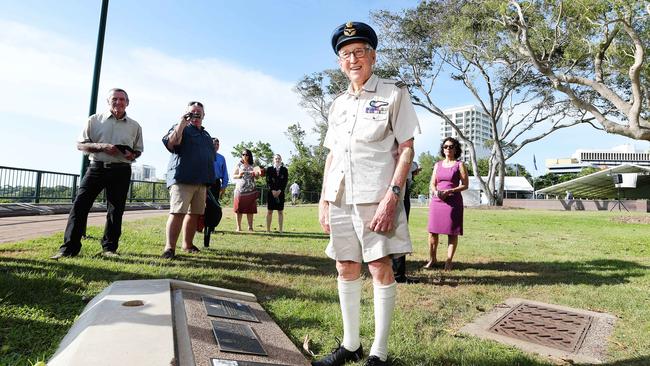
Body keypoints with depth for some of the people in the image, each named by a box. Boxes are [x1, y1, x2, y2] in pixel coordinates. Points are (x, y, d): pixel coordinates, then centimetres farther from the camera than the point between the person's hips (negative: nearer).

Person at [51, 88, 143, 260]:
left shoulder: (134, 126, 10)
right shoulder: (94, 120, 7)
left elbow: (138, 150, 18)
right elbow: (80, 145, 4)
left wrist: (132, 155, -5)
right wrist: (102, 146, -14)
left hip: (121, 171, 1)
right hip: (96, 167, -1)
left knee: (115, 210, 4)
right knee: (80, 205, -7)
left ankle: (109, 247, 15)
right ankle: (69, 247, -1)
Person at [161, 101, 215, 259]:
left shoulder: (206, 135, 24)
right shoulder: (181, 128, 4)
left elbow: (211, 157, 29)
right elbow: (169, 143, -15)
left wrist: (209, 179, 21)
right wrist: (182, 123, -16)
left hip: (201, 181, 7)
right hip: (182, 179, -7)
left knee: (195, 213, 8)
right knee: (178, 212, -14)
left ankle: (187, 244, 19)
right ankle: (169, 247, -13)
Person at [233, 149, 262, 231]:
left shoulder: (252, 166, 12)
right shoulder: (239, 165, 9)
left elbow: (257, 177, 12)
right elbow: (233, 175, 7)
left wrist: (256, 174, -9)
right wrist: (239, 175, -12)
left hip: (251, 190, 1)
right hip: (240, 190, -1)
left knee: (250, 209, -2)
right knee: (239, 209, -3)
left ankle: (250, 226, 1)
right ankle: (238, 227, 3)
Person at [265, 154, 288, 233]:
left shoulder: (284, 170, 8)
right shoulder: (269, 169, 7)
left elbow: (285, 182, 1)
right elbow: (268, 181, -1)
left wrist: (279, 191, -11)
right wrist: (273, 190, -12)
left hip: (280, 193, 1)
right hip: (271, 192, -1)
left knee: (280, 212, 2)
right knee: (269, 211, 1)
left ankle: (280, 229, 6)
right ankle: (268, 229, 5)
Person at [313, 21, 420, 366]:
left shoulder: (394, 93, 2)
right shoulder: (338, 104, 17)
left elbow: (406, 149, -5)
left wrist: (392, 195, -16)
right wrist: (323, 199, 11)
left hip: (376, 195, -5)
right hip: (340, 196, 6)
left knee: (380, 268, -2)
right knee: (346, 269, 9)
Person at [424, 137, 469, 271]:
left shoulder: (459, 165, 4)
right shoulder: (437, 165, 15)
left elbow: (465, 185, -1)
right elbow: (432, 184, 14)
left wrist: (449, 191, -14)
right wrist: (436, 192, -8)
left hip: (453, 201, -3)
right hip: (436, 200, 3)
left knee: (452, 232, -2)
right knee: (432, 231, 1)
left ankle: (449, 261, 6)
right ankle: (432, 259, 12)